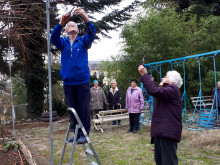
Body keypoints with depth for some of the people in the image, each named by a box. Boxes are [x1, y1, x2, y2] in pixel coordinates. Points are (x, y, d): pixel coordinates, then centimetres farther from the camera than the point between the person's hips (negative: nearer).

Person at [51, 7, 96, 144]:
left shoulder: (83, 41, 4)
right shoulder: (63, 42, 8)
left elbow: (92, 34, -15)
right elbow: (54, 37, -13)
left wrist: (86, 18, -32)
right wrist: (61, 22, -29)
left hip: (82, 81, -2)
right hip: (68, 82, 2)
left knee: (84, 109, -1)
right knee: (72, 109, 10)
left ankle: (84, 134, 8)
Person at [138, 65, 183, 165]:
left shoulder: (172, 90, -12)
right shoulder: (168, 90, 23)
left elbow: (154, 91, -25)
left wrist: (144, 74, -21)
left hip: (168, 132, -11)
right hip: (160, 131, 11)